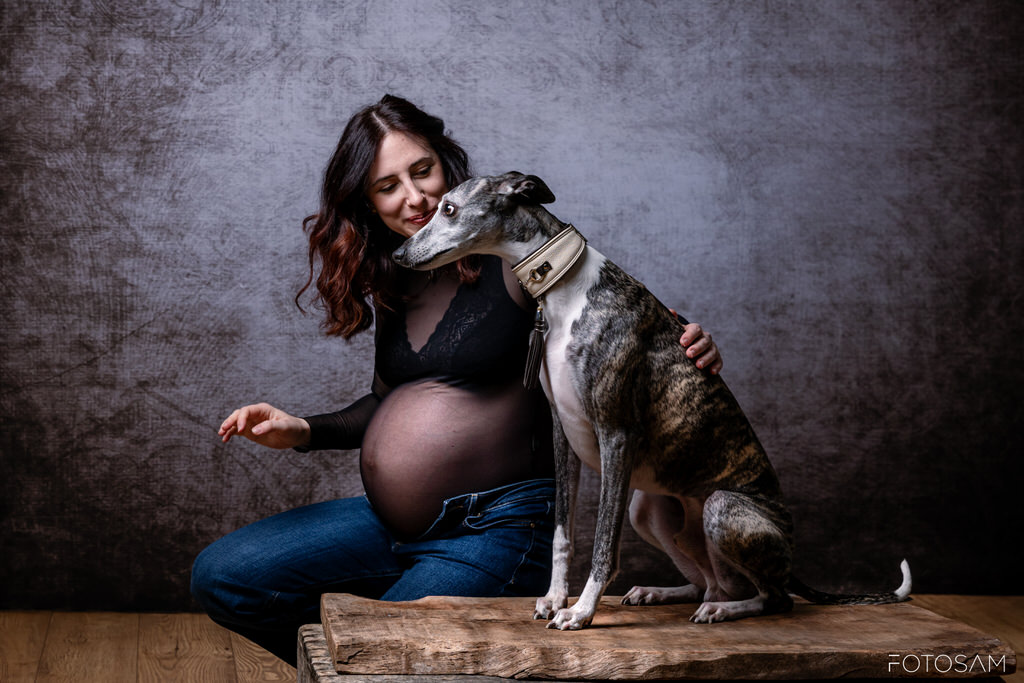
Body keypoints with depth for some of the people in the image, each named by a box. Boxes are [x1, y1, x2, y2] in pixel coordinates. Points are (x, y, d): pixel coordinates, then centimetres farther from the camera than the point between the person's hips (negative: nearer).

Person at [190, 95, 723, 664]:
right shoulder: (393, 281, 9)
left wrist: (681, 349, -31)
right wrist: (304, 432, 5)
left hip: (496, 530, -7)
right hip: (390, 525, 8)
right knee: (221, 577, 3)